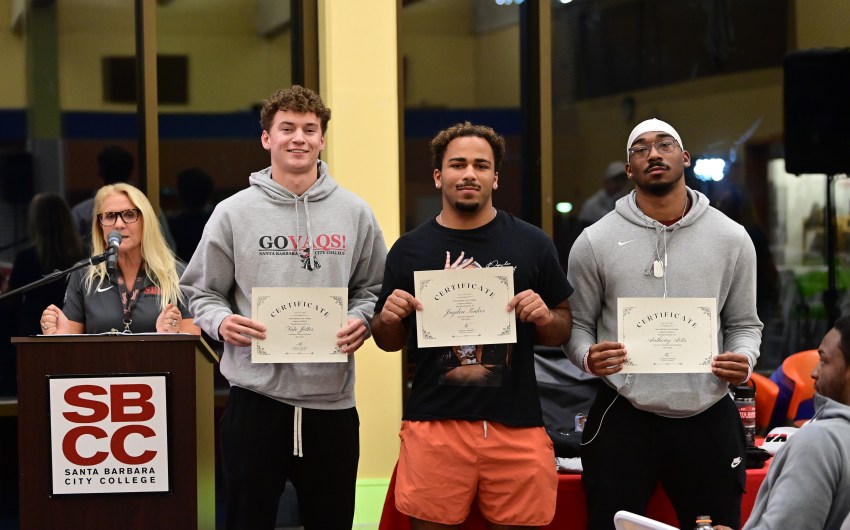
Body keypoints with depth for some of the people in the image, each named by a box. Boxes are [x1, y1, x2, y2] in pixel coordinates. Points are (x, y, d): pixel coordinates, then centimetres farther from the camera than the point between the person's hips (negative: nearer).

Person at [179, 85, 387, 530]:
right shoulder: (234, 213, 2)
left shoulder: (354, 213, 8)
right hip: (255, 398, -2)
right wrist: (222, 322, -12)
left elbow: (374, 288, 14)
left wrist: (361, 320, -6)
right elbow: (201, 292, 7)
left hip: (332, 399, 2)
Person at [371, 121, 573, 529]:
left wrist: (546, 318, -11)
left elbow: (562, 332, 11)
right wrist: (389, 319, -8)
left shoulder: (532, 244, 4)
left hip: (517, 425, 0)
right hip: (433, 423, 0)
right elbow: (389, 342, 14)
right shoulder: (410, 249, 5)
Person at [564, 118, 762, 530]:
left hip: (709, 418, 1)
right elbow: (577, 323, 6)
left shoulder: (732, 238, 5)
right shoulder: (595, 241, 1)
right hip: (621, 418, -1)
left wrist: (743, 359, -11)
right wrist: (587, 357, -16)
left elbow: (744, 323, 11)